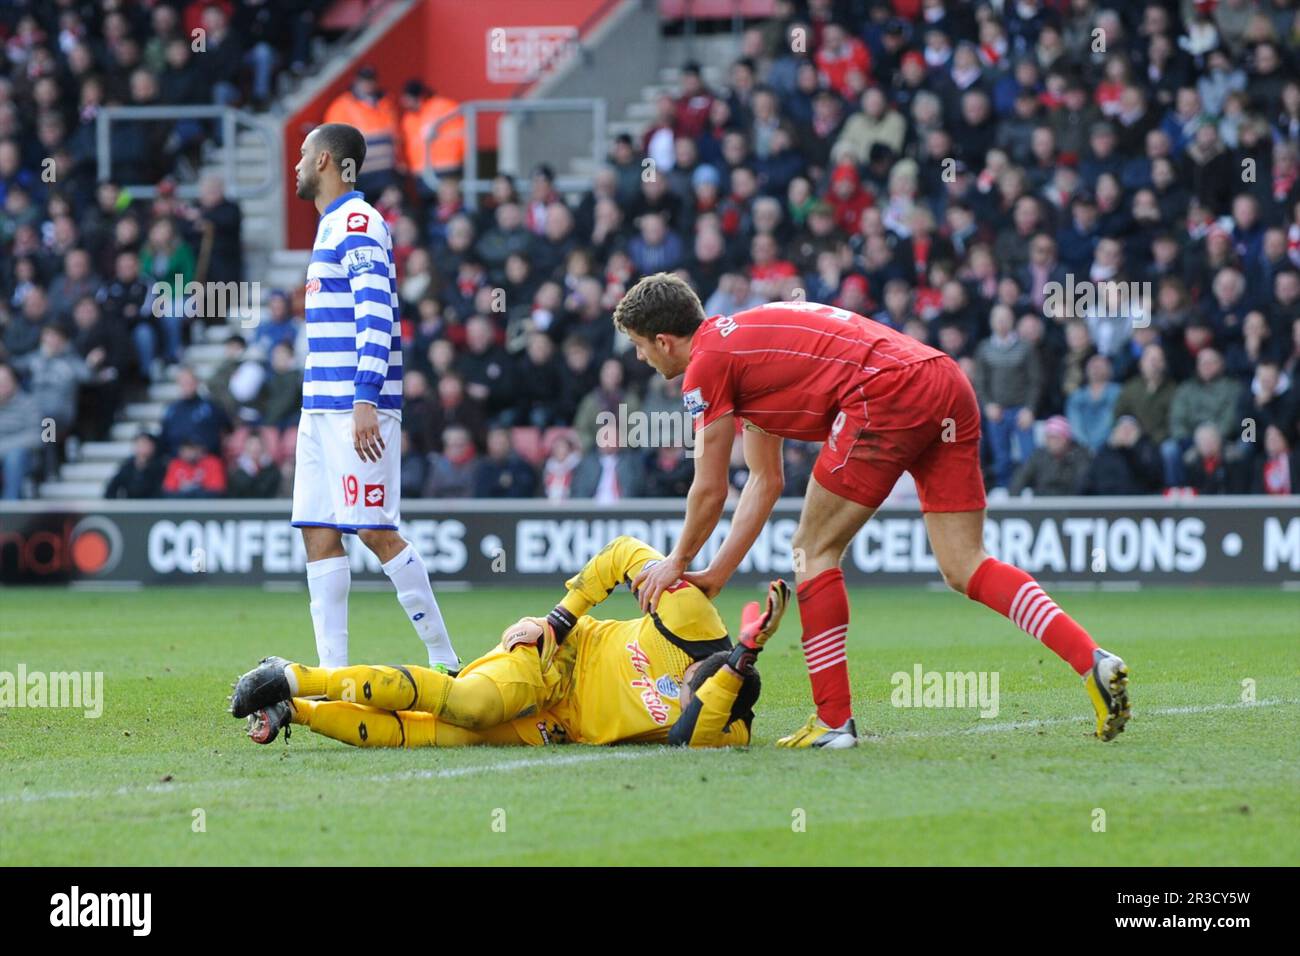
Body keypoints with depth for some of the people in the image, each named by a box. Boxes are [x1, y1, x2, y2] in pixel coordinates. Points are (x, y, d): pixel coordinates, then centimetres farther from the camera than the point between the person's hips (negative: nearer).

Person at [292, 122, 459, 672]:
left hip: (355, 407, -10)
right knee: (318, 533, 4)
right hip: (322, 407, 10)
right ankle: (332, 672, 3)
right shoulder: (332, 225, 20)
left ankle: (445, 661, -6)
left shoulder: (358, 223, -9)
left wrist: (365, 402, -25)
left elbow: (375, 316, -19)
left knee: (375, 531, -11)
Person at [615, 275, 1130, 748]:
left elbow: (710, 491, 9)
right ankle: (1093, 661, -8)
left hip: (888, 392, -9)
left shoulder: (706, 364, 4)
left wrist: (678, 562, 26)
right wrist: (716, 574, 33)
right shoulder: (743, 341, 31)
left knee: (814, 550, 5)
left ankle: (833, 721, 5)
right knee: (964, 568, 7)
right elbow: (766, 481, 34)